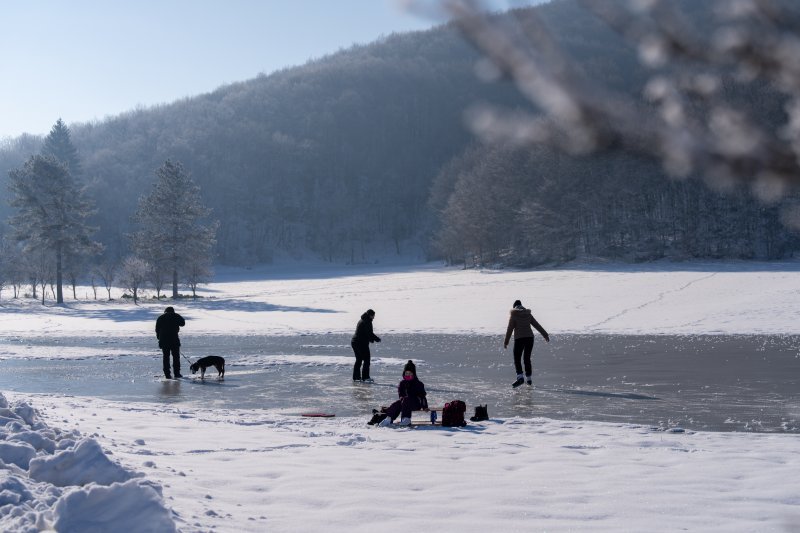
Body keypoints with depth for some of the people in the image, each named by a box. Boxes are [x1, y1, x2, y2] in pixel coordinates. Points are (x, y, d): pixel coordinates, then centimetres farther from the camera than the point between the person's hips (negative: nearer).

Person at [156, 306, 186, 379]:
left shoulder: (160, 318, 8)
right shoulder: (176, 316, 1)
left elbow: (157, 329, 7)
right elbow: (183, 323, 14)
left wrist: (159, 338, 16)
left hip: (163, 340, 2)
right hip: (174, 340, -2)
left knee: (166, 357, 7)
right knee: (176, 356, 6)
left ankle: (167, 374, 3)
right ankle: (177, 373, 5)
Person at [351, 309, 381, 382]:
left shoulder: (361, 321, 18)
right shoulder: (367, 322, -13)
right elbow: (369, 334, -17)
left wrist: (372, 338, 17)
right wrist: (377, 339, -3)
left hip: (354, 342, 10)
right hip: (362, 343, -10)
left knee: (358, 360, 15)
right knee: (366, 360, -3)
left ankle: (356, 377, 17)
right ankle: (365, 377, -4)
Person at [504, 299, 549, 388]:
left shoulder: (513, 316, -1)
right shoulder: (528, 315, 12)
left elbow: (509, 330, -6)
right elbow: (537, 326, 13)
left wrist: (506, 342, -2)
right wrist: (545, 335, 19)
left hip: (519, 339, -5)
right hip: (529, 338, 5)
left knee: (517, 359, -5)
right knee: (527, 358, 15)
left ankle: (520, 378, -23)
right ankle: (529, 379, 16)